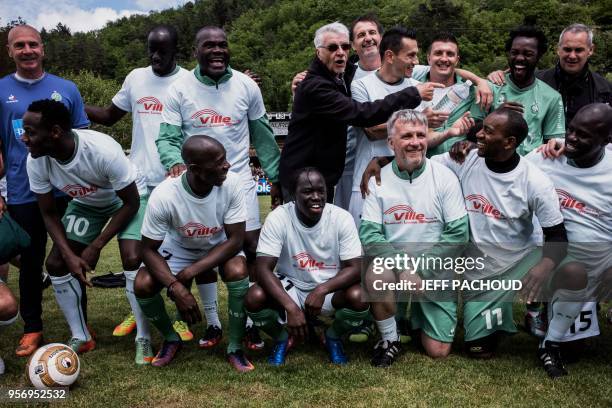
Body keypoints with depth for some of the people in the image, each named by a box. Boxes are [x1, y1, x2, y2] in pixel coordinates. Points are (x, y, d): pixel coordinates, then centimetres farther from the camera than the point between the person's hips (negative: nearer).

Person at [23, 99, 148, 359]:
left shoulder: (103, 150, -39)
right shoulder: (36, 161, -23)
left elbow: (131, 203, -26)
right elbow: (49, 214, -9)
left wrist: (96, 246, -25)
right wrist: (69, 255, -23)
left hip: (126, 199, -5)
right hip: (85, 203, 5)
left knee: (133, 260, -25)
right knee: (56, 264, -6)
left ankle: (144, 338, -4)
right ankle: (80, 337, 12)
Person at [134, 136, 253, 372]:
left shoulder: (233, 184, -30)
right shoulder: (164, 196, -32)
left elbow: (235, 239, -24)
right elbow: (149, 249, -21)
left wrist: (191, 272, -32)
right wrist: (176, 287, -35)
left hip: (221, 245, 0)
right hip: (178, 247, 1)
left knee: (238, 272, -31)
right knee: (142, 286, -21)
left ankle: (235, 348, -9)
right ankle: (171, 339, 10)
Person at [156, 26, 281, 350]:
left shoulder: (246, 86, 0)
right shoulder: (180, 89, -4)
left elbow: (263, 136, 8)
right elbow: (167, 137, -6)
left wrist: (275, 178, 8)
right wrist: (174, 163, -28)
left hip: (239, 181, 0)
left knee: (251, 250, -2)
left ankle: (252, 322, 13)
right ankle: (212, 323, 23)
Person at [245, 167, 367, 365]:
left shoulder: (342, 218, -16)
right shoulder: (278, 218, -19)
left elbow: (355, 267, -18)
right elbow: (264, 269, -23)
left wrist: (322, 290, -35)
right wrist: (291, 307, -37)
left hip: (330, 289, 1)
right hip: (290, 287, 0)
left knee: (359, 297, -30)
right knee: (254, 298, -29)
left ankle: (333, 337, 6)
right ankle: (281, 338, 7)